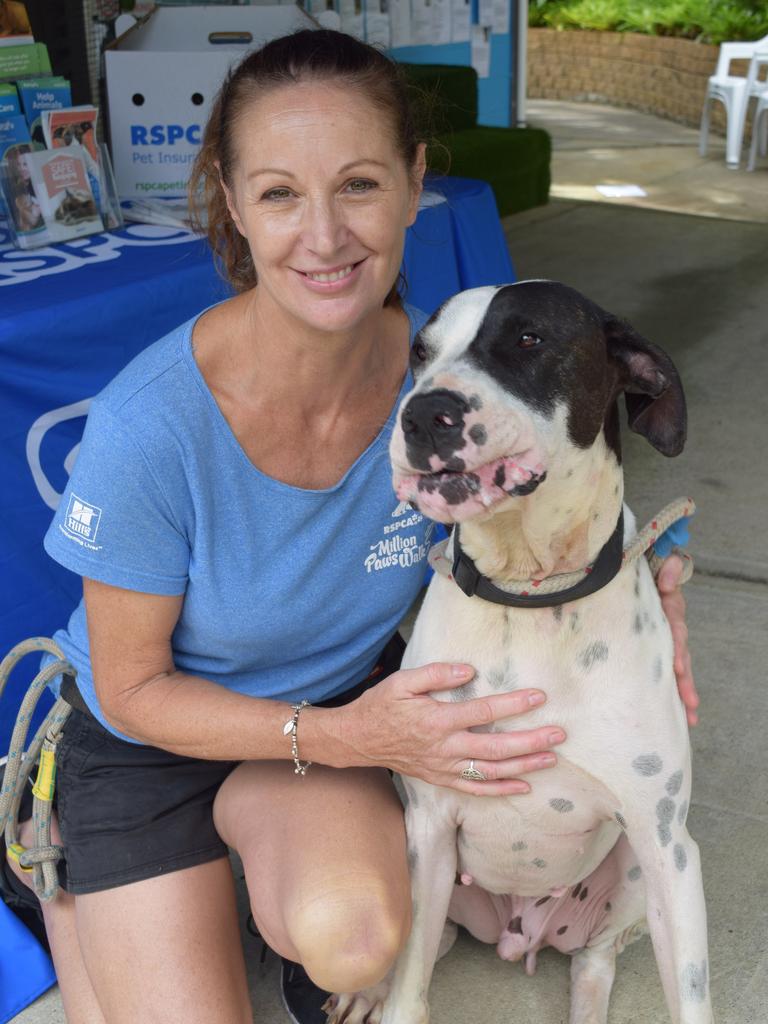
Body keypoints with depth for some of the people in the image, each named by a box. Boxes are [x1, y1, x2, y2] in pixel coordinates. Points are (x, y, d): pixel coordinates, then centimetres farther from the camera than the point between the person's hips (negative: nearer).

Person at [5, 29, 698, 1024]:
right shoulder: (150, 422, -30)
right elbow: (134, 689, -17)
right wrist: (348, 737, -30)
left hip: (341, 704, 2)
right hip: (150, 733, -1)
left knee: (356, 938, -28)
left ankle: (289, 914, 11)